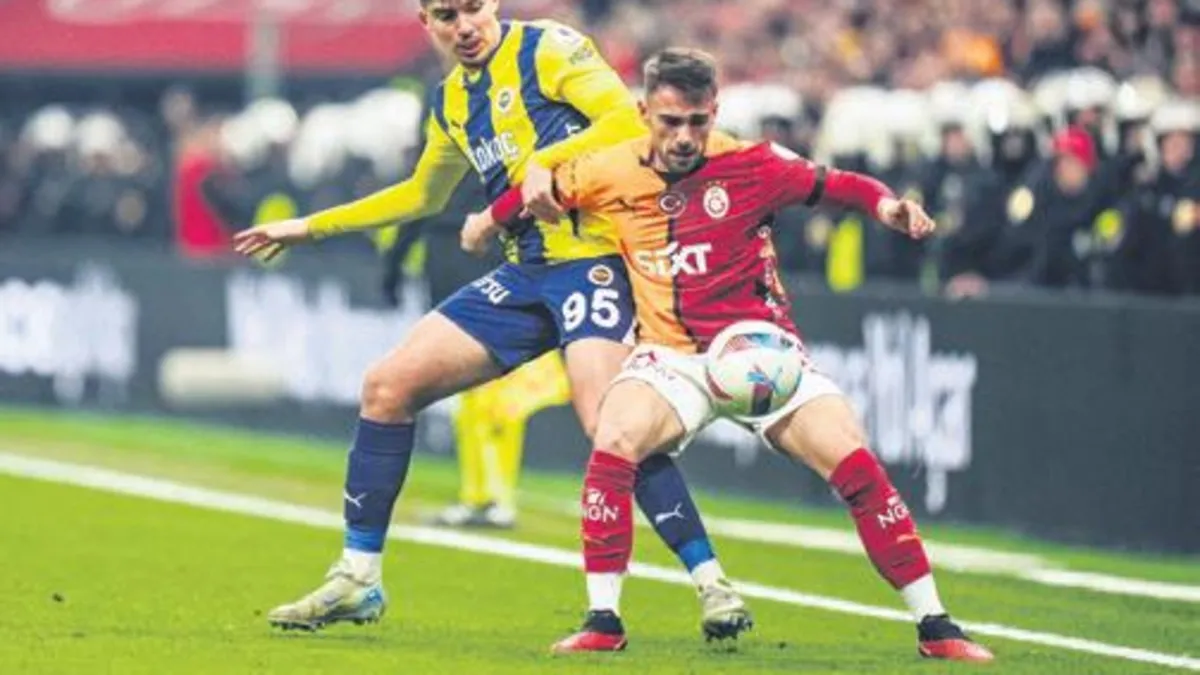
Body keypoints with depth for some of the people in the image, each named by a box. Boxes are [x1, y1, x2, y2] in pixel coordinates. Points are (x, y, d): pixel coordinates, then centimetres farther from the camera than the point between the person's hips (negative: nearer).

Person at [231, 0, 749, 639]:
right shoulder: (451, 101, 18)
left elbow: (627, 121, -15)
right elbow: (424, 195, 35)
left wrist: (544, 161, -26)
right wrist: (311, 227, 35)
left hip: (590, 257, -8)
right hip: (525, 272, 8)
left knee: (610, 425, -27)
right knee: (388, 384, 3)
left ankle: (711, 583, -19)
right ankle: (357, 579, 11)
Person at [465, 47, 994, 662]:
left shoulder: (751, 166, -8)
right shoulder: (607, 174, -2)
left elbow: (837, 184, -1)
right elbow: (546, 186, 18)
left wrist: (888, 205, -20)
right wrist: (490, 219, 30)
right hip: (670, 355, 1)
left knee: (856, 467, -16)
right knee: (612, 445, -29)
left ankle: (934, 625, -6)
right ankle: (603, 622, -18)